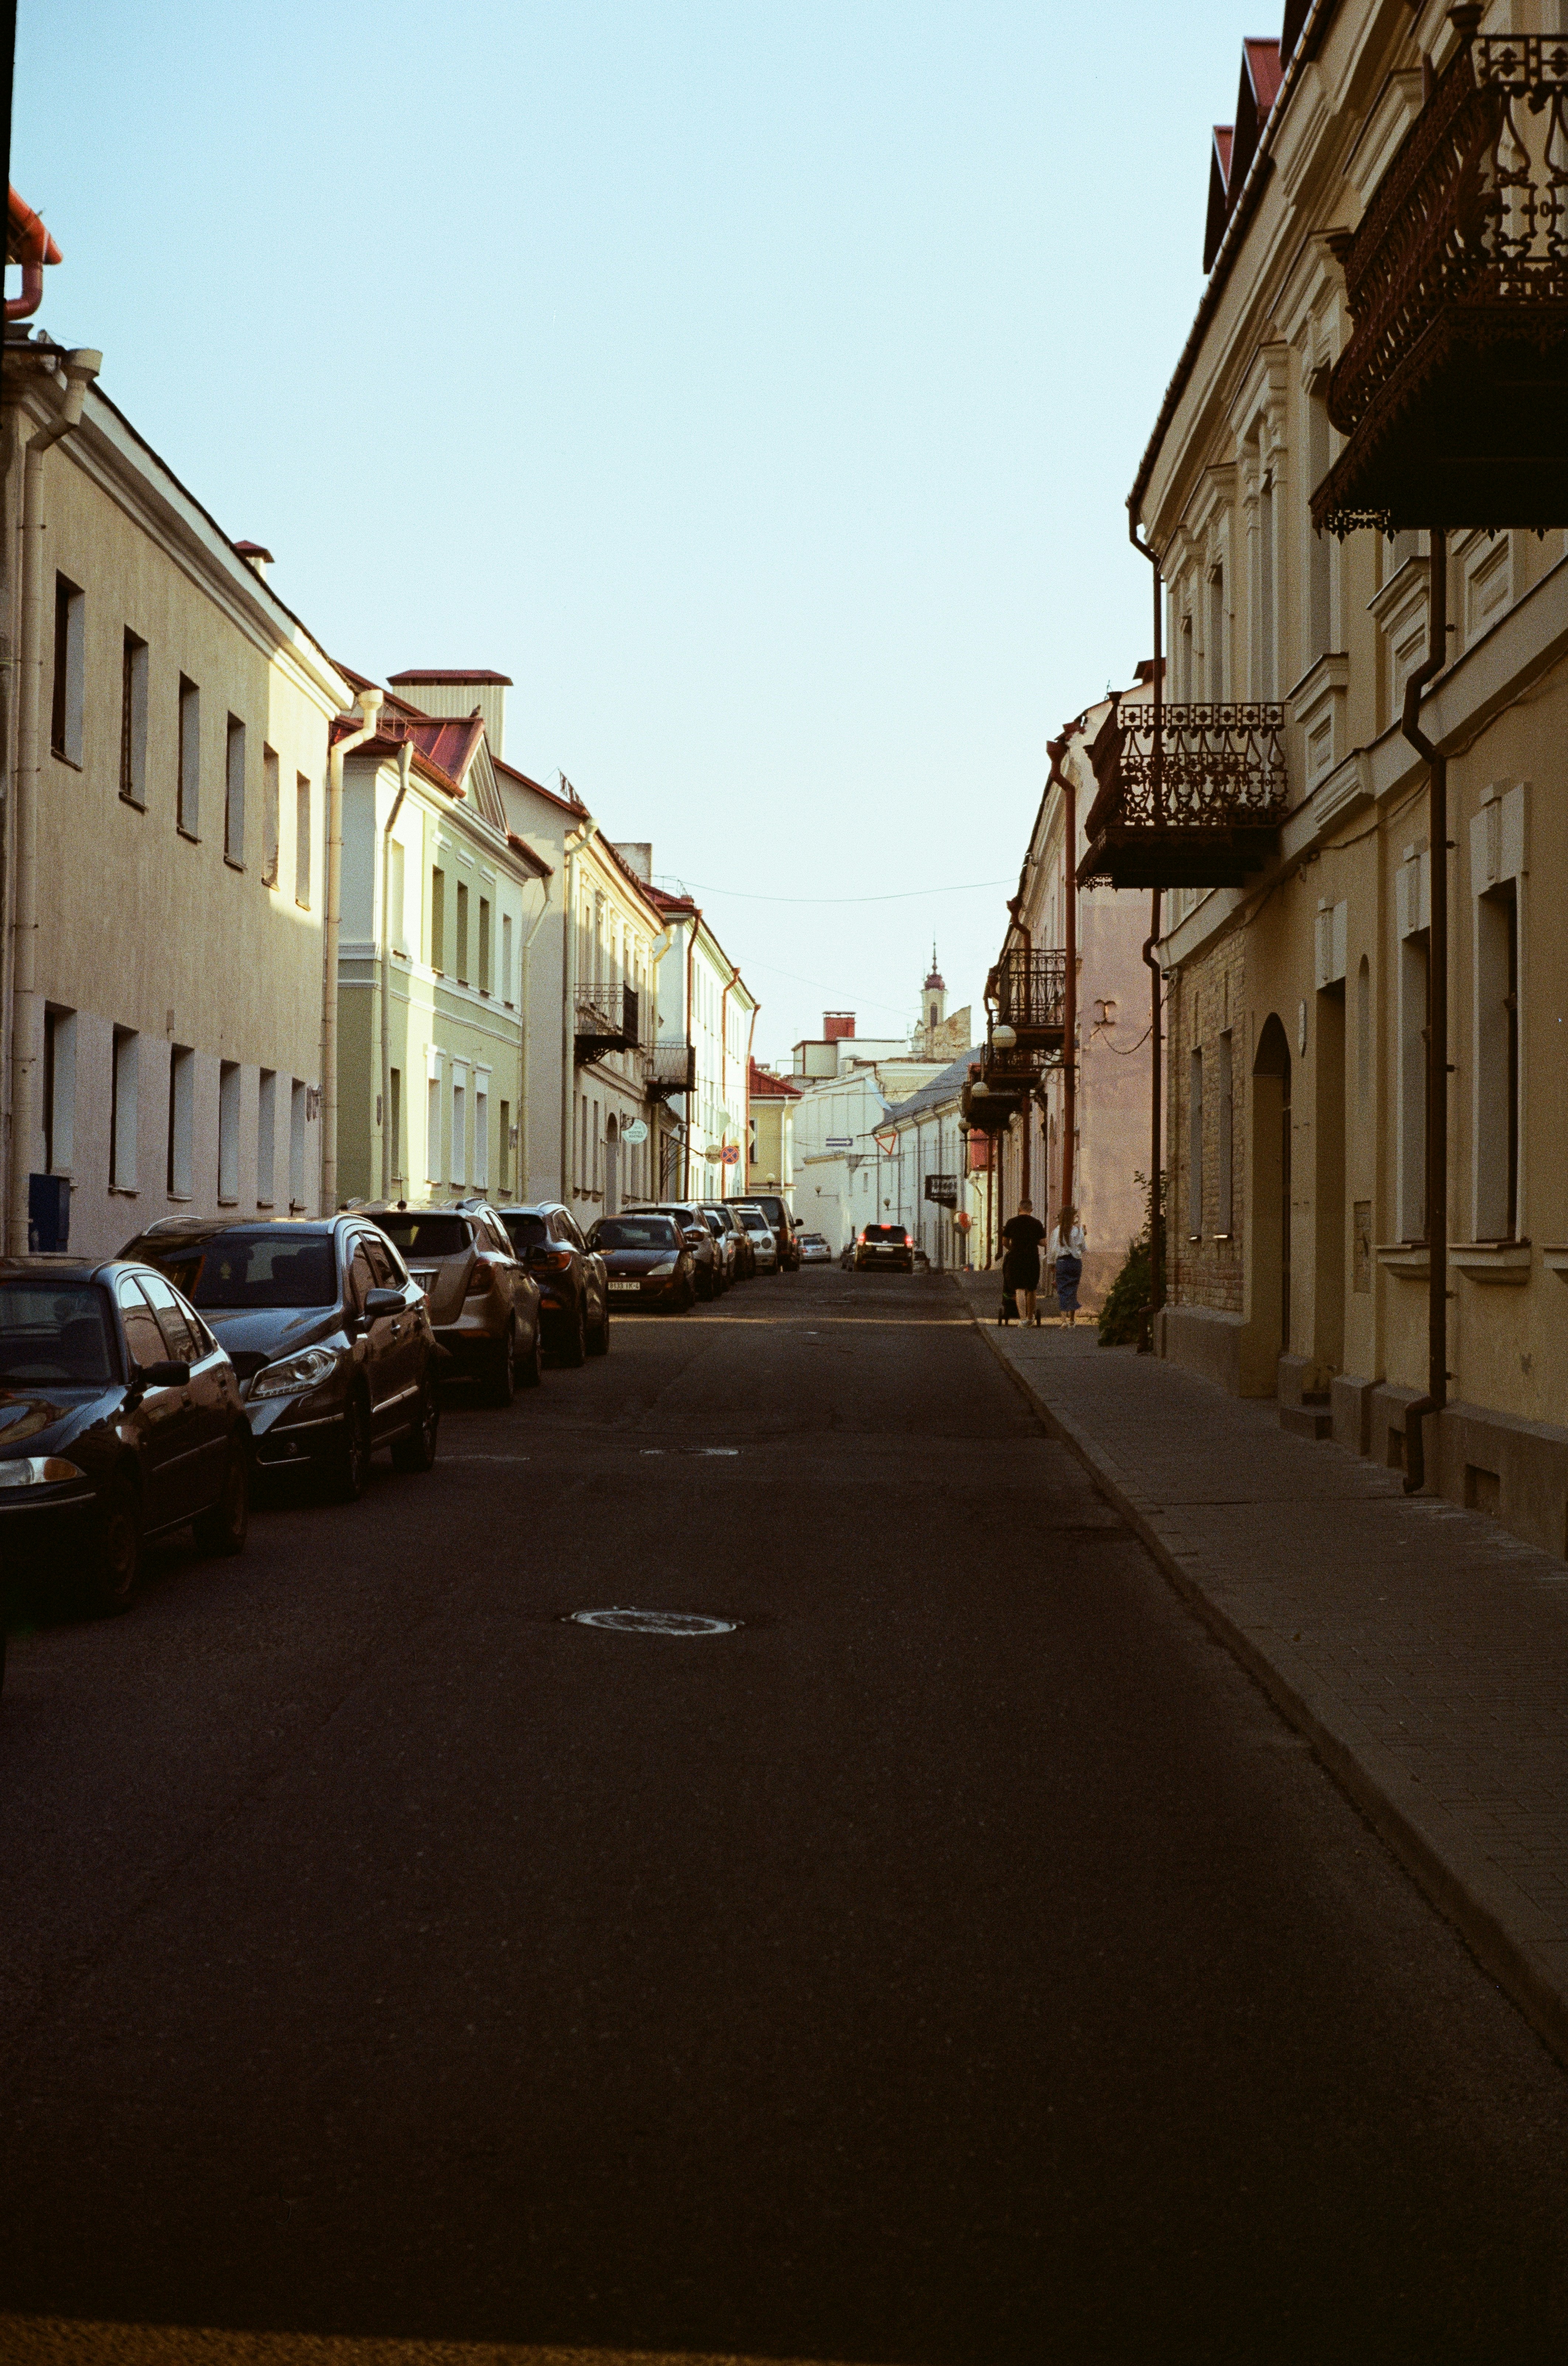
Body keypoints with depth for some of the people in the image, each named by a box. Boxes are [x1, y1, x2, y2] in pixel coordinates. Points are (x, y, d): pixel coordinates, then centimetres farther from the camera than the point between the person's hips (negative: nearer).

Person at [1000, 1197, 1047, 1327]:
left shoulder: (1011, 1222, 0)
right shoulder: (1037, 1223, 2)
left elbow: (1005, 1241, 7)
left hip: (1015, 1259, -1)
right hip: (1033, 1259, 1)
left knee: (1019, 1288, -3)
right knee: (1031, 1290, 14)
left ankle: (1023, 1317, -18)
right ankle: (1031, 1317, 24)